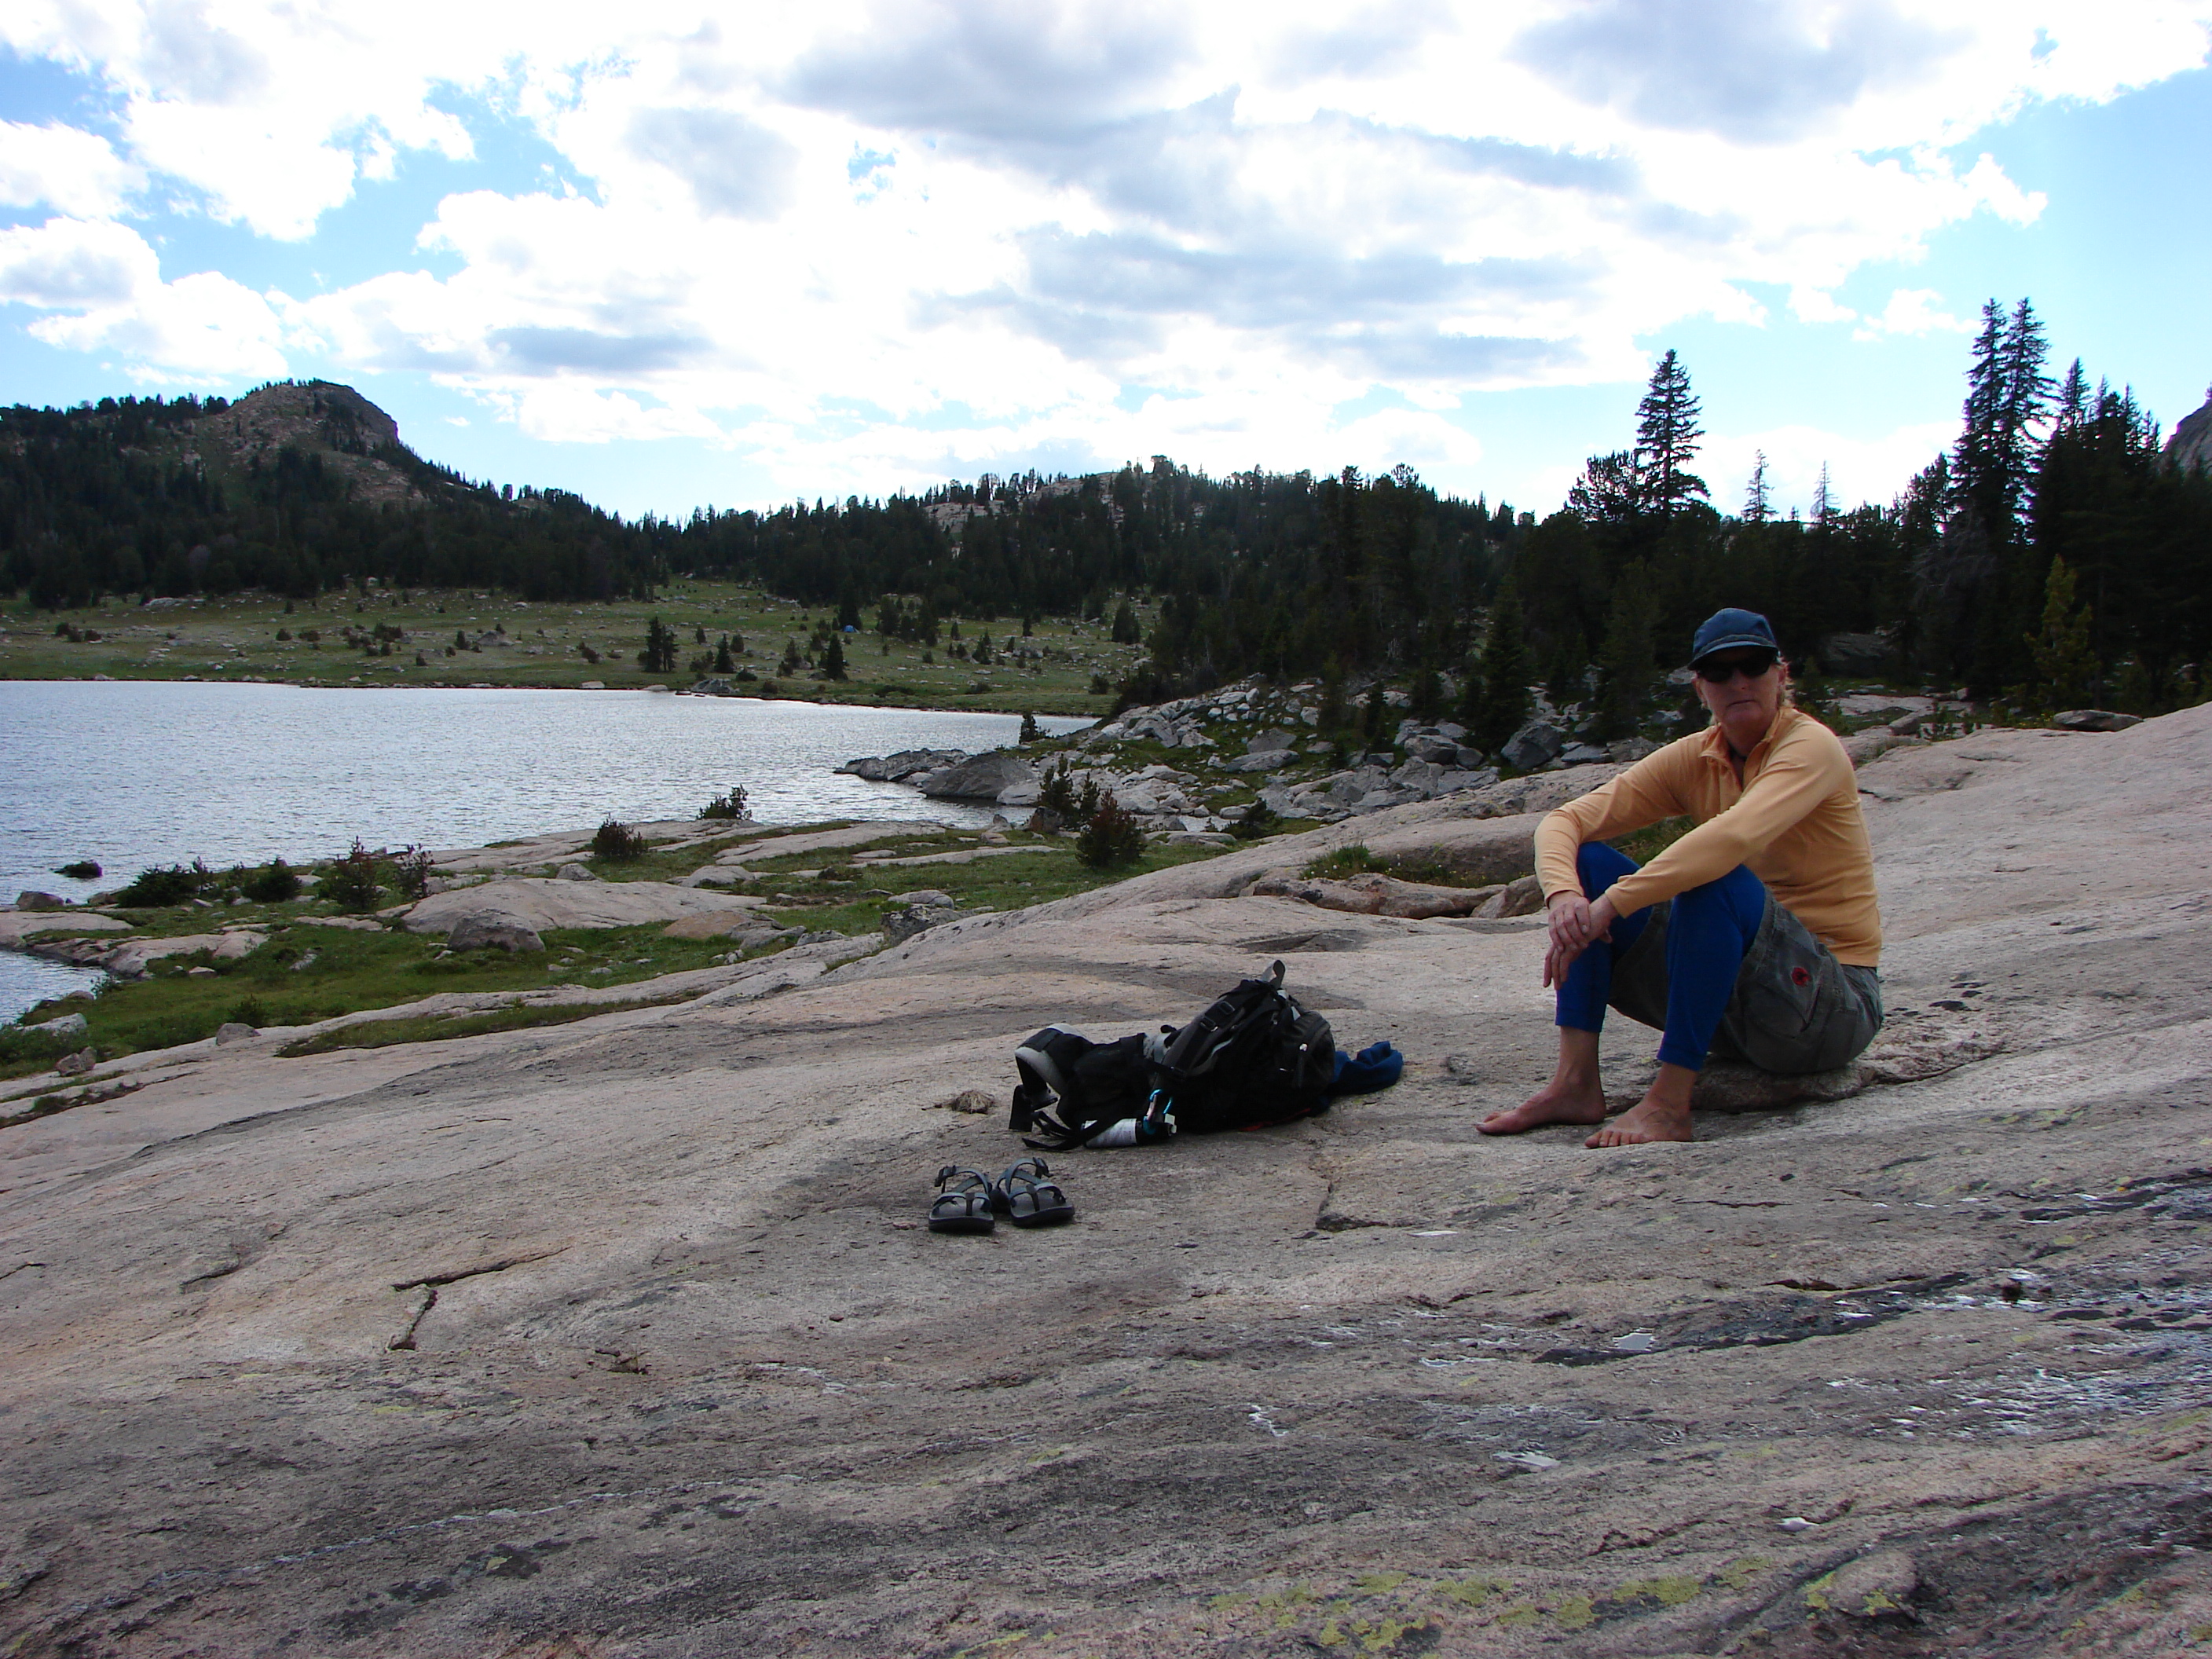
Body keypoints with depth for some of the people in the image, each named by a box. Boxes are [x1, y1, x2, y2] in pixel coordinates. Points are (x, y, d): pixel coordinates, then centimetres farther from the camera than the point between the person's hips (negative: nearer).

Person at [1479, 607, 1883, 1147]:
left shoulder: (1811, 746, -13)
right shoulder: (1693, 759, 3)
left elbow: (1733, 838, -35)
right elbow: (1563, 821, -7)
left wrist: (1611, 905, -36)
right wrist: (1563, 896, -28)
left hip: (1836, 1007, -6)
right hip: (1732, 998, 6)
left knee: (1714, 880, -33)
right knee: (1589, 862, -7)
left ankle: (1669, 1103, -30)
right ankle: (1575, 1082, -18)